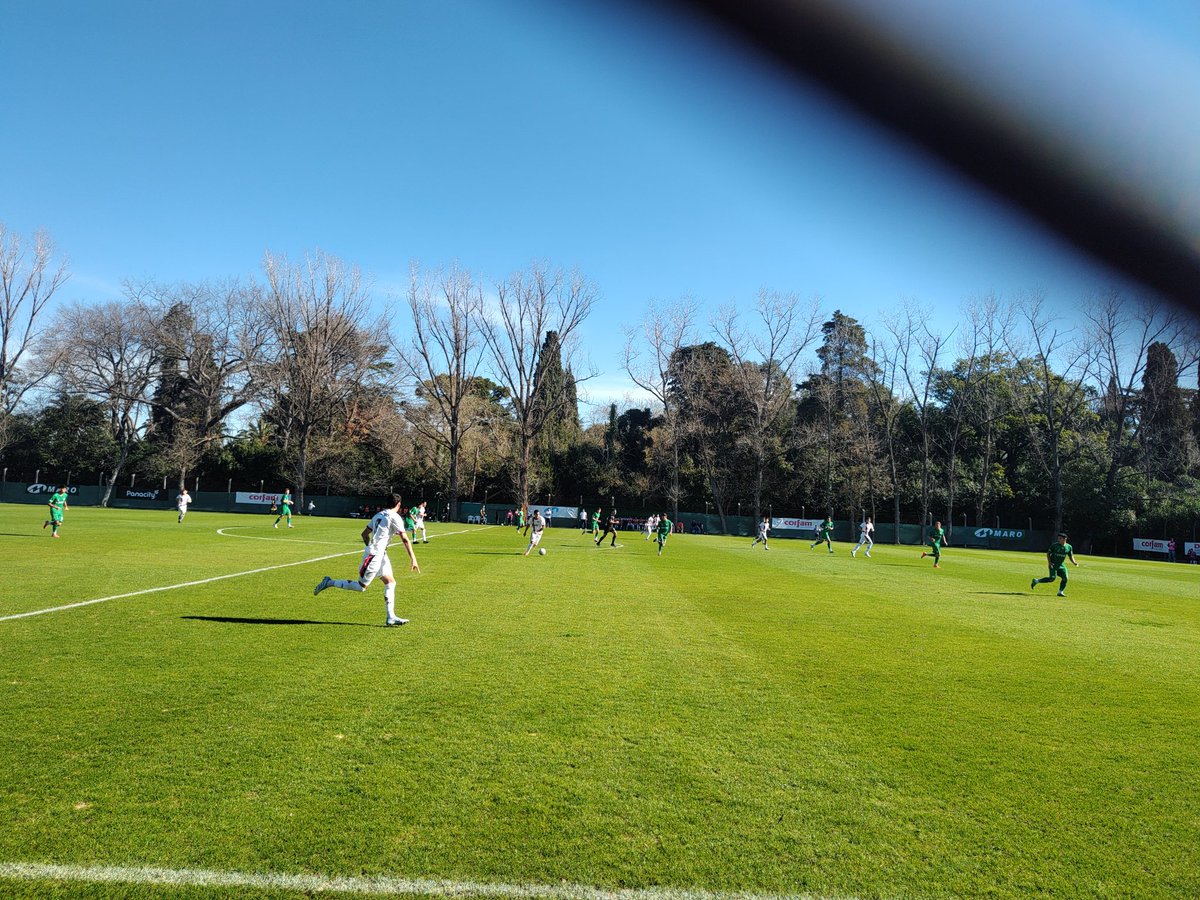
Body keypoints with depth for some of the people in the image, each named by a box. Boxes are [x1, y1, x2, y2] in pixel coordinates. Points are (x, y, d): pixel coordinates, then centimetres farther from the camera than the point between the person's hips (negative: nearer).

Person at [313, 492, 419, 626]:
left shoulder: (378, 515, 13)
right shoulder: (395, 517, -11)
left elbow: (365, 534, 18)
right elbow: (405, 540, -15)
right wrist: (413, 559, -14)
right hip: (374, 556, -9)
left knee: (390, 583, 7)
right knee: (361, 586, 1)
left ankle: (391, 617, 4)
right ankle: (329, 582, 8)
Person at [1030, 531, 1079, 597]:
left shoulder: (1069, 547, 1)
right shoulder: (1054, 545, -9)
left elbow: (1071, 556, 9)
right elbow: (1048, 553, -1)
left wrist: (1074, 563, -9)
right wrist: (1049, 562, -12)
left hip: (1061, 565, 5)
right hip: (1053, 564, -4)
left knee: (1065, 578, -5)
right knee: (1052, 578, -15)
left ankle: (1060, 592, 9)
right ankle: (1036, 581, 0)